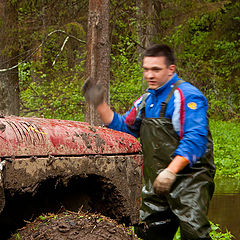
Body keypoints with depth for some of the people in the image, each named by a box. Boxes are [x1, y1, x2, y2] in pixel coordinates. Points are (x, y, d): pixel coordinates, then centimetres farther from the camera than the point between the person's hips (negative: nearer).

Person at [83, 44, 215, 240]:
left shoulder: (187, 96, -11)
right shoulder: (147, 100, 16)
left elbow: (195, 139, -22)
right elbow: (123, 127, 23)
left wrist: (171, 171, -32)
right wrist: (100, 104, 9)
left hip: (189, 181, -8)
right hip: (156, 183, 8)